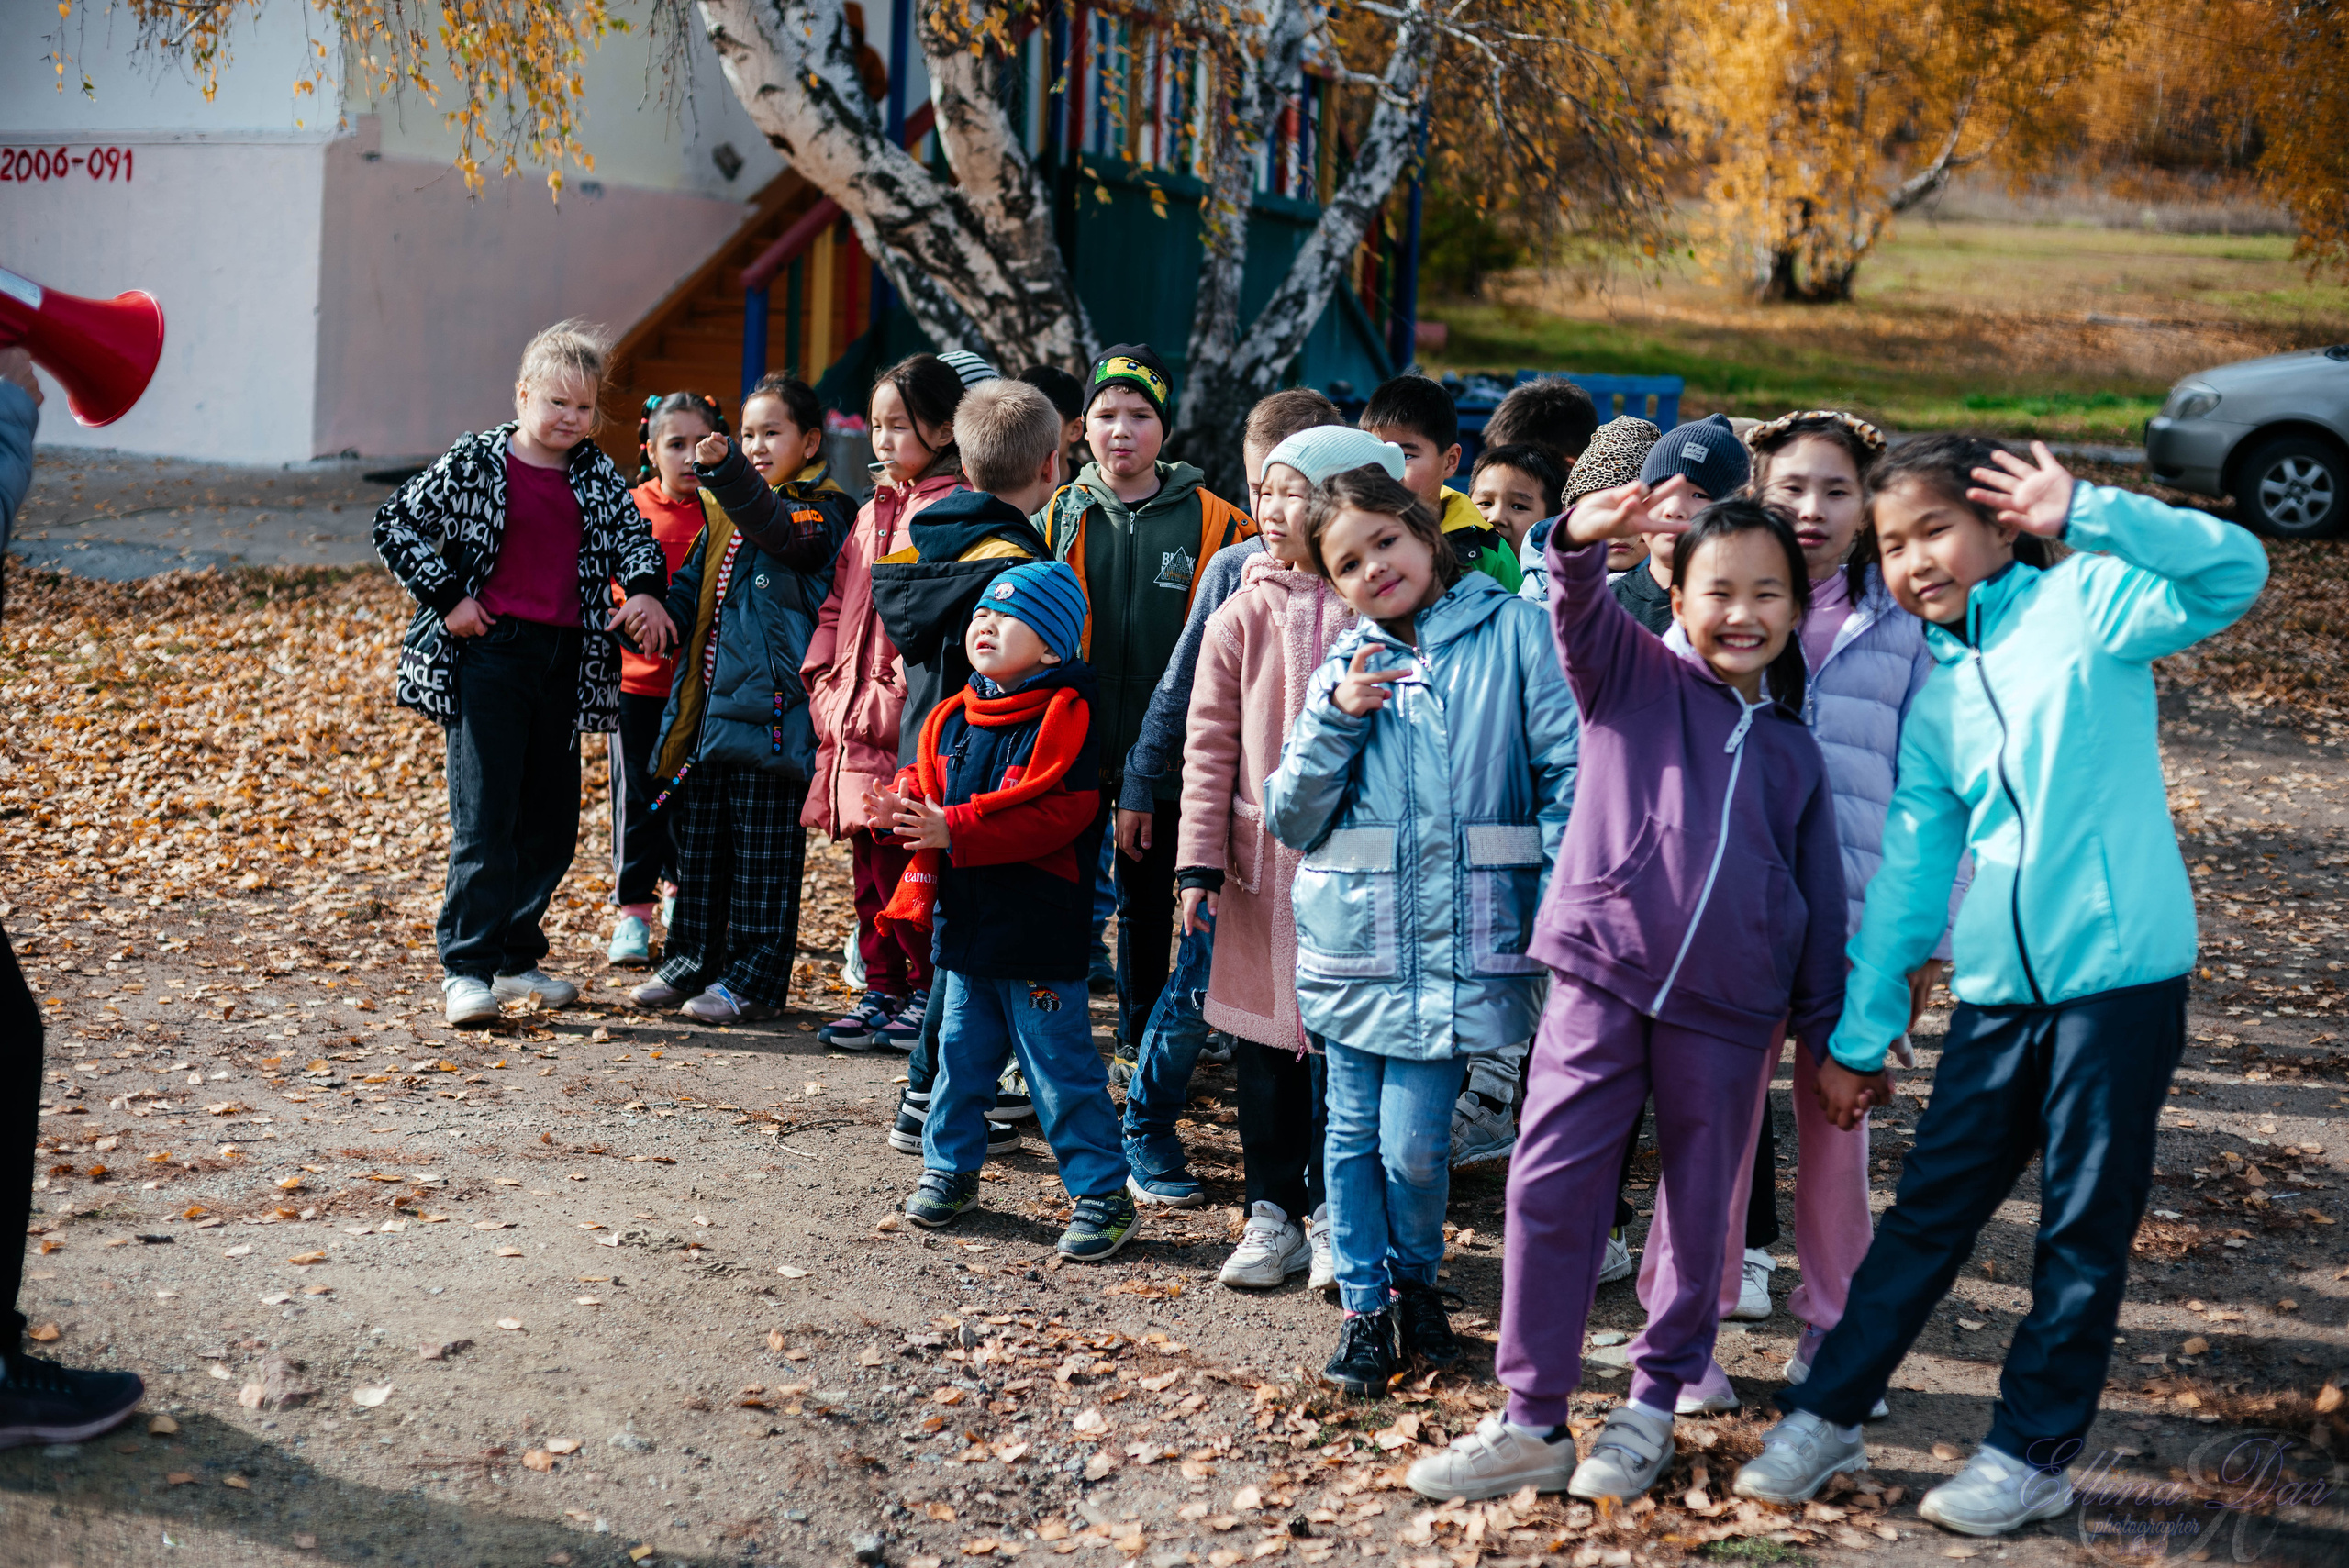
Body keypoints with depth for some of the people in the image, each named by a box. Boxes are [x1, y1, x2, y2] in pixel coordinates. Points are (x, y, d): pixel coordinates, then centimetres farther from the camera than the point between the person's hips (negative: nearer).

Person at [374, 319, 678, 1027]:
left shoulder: (596, 475, 8)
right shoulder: (476, 463, -5)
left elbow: (633, 533, 15)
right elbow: (397, 523, -2)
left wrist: (645, 589, -6)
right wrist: (446, 598, -8)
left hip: (565, 661, 5)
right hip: (489, 654, -5)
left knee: (551, 822, 11)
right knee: (484, 820, -9)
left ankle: (516, 957, 25)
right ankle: (467, 968, -5)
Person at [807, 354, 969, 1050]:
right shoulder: (873, 512, 19)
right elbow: (838, 604, 22)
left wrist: (893, 698, -18)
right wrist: (825, 679, 10)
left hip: (909, 729, -8)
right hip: (855, 721, 8)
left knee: (899, 860, -5)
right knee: (869, 864, 12)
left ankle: (929, 989, 9)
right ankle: (882, 988, 21)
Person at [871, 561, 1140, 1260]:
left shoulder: (1062, 715, -14)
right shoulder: (953, 717, 10)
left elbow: (1055, 814, -22)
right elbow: (929, 781, 19)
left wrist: (952, 831, -24)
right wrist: (907, 805, -7)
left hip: (1040, 933, -7)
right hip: (966, 924, 7)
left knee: (1060, 1066, -1)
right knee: (961, 1051, 17)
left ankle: (1101, 1193, 8)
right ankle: (950, 1167, 33)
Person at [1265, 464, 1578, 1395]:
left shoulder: (1511, 630, 0)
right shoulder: (1344, 667, 10)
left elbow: (1568, 771, -2)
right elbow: (1290, 819, 7)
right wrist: (1337, 719, -7)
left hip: (1462, 936, -3)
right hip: (1353, 934, 3)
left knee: (1412, 1144, -5)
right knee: (1354, 1133, 8)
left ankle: (1416, 1282, 22)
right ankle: (1364, 1309, 24)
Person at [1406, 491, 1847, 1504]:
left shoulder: (1793, 752, 12)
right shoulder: (1631, 678, 5)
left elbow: (1820, 897, 16)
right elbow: (1580, 612, -16)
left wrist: (1830, 1031, 14)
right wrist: (1586, 538, -39)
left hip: (1725, 1011, 2)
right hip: (1601, 980, -2)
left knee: (1700, 1207, 9)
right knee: (1549, 1190, -5)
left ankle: (1655, 1402, 26)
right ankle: (1532, 1422, 5)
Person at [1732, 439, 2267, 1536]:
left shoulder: (2083, 604, -2)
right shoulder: (1934, 697, 11)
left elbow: (2233, 572, -17)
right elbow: (1910, 864, 13)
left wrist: (2084, 513, -22)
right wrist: (1860, 1033, 13)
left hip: (2118, 968, -4)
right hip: (1996, 987, 5)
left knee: (2086, 1227, 6)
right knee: (1928, 1209, 10)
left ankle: (2031, 1453, 17)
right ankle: (1826, 1414, 20)